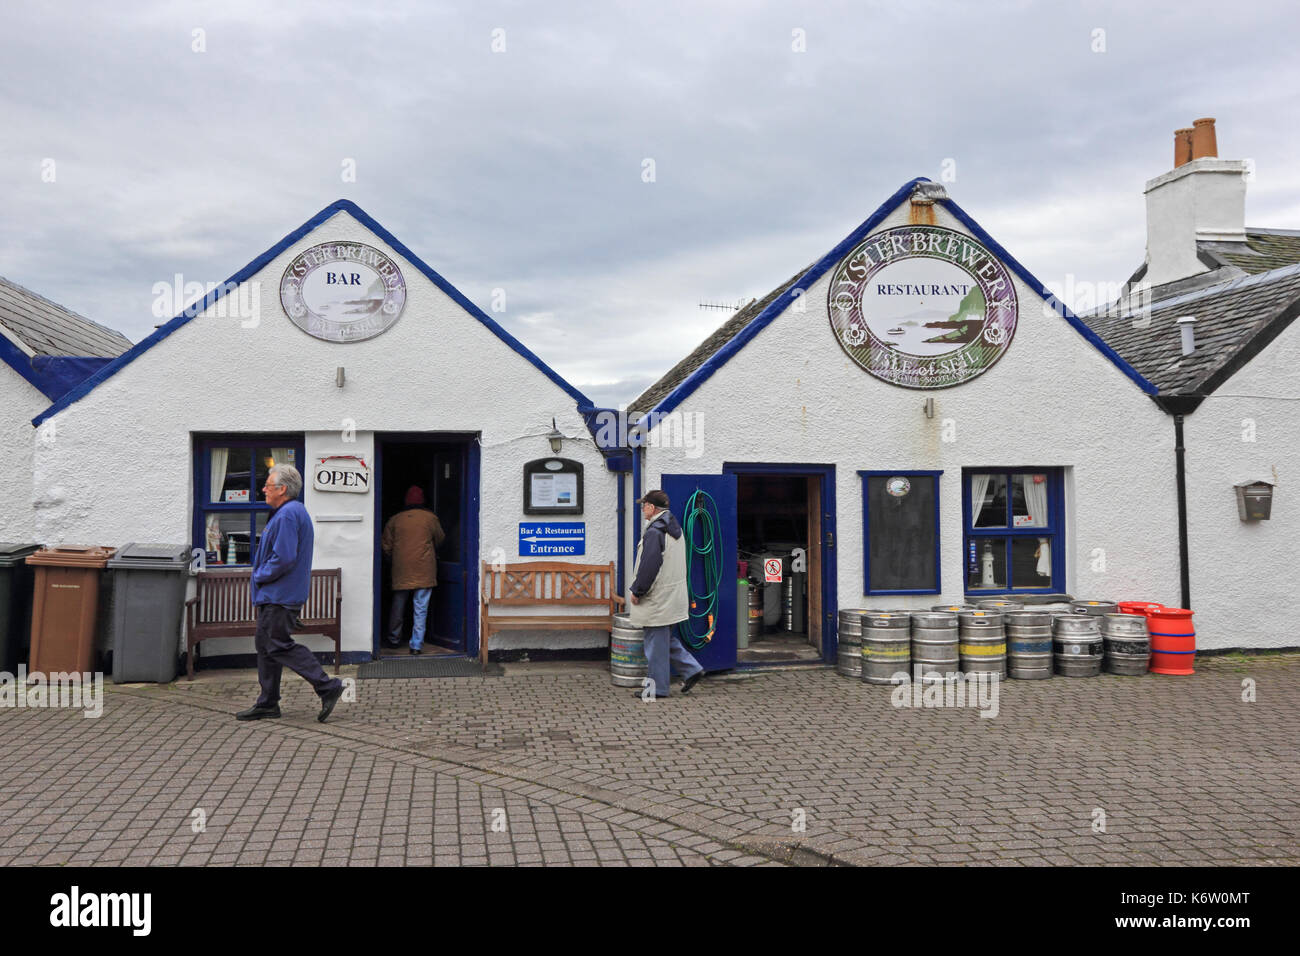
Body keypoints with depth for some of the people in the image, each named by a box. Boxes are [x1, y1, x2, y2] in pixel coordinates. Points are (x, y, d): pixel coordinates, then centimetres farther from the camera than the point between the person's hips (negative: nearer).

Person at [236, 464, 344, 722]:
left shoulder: (288, 514, -18)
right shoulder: (295, 511, 16)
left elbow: (284, 558, -26)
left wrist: (260, 576, -12)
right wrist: (262, 575, 14)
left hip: (280, 595, -11)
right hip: (275, 595, 11)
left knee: (279, 645, -9)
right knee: (265, 644, 14)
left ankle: (327, 686, -8)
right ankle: (267, 703, 20)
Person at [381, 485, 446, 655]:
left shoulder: (395, 519, 3)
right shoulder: (430, 518, -2)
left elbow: (386, 545, 7)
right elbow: (440, 539, 13)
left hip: (401, 570, 2)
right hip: (424, 571, -2)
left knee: (398, 607, 16)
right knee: (421, 610, 2)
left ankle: (394, 639, 29)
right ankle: (416, 645, 0)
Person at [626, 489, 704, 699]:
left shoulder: (654, 532, -19)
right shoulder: (675, 529, 12)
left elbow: (648, 567, -24)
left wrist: (636, 591, -12)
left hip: (658, 601, -10)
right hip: (674, 596, 10)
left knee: (656, 644, 0)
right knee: (666, 639, 21)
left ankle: (657, 688, 9)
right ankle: (692, 669, 17)